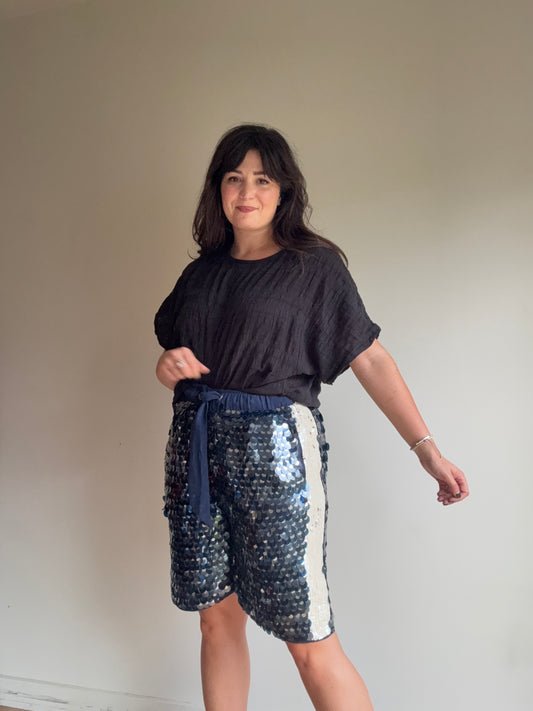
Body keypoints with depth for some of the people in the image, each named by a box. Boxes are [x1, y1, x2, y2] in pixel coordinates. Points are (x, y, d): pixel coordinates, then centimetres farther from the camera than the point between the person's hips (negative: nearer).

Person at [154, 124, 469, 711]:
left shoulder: (315, 266, 1)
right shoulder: (201, 272, 15)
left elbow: (370, 358, -3)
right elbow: (174, 359, 22)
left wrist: (426, 447, -10)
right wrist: (166, 367, -3)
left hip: (273, 448, -5)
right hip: (197, 444, 5)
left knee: (308, 641, -4)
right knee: (217, 618, 11)